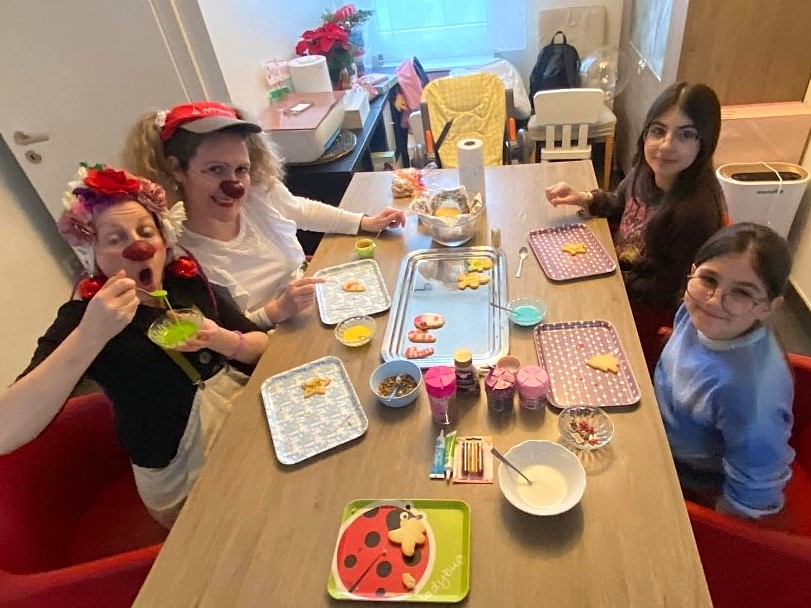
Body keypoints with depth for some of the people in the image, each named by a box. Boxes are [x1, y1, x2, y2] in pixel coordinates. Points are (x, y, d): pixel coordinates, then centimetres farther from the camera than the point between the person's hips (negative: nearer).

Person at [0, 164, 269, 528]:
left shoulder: (189, 282, -5)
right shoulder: (82, 317, -17)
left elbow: (263, 345, -2)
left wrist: (220, 339, -23)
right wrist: (90, 335, -42)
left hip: (243, 409, 4)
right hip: (184, 478, -4)